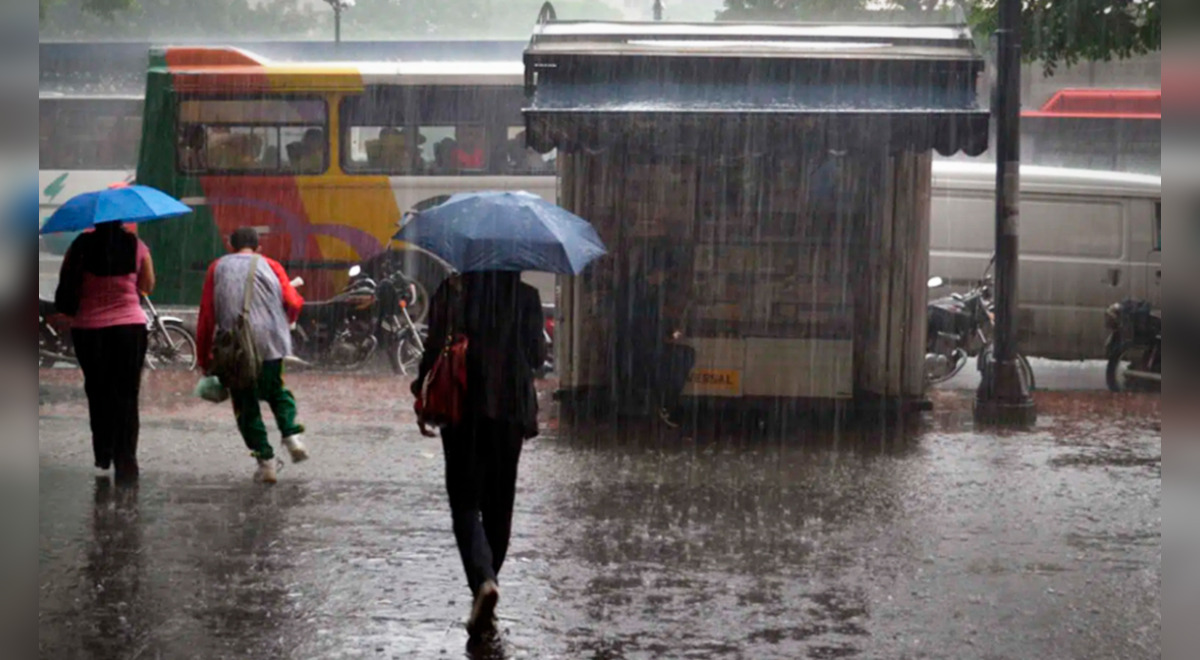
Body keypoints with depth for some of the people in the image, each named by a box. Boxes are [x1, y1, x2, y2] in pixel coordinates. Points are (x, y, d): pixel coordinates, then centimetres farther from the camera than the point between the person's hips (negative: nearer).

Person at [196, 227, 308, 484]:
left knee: (246, 404, 8)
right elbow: (293, 303, 1)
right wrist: (284, 323, 23)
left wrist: (204, 357, 11)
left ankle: (265, 460, 1)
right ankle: (292, 433, 2)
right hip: (271, 342, 1)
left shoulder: (217, 268, 12)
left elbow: (206, 316, 6)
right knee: (275, 389, 24)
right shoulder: (270, 266, 11)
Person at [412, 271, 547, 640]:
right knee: (498, 505, 16)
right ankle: (487, 578, 24)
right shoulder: (525, 296, -2)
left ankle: (483, 580, -23)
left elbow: (436, 348, -6)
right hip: (510, 410, 2)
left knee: (466, 503, -2)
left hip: (463, 407, -2)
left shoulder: (450, 292, -5)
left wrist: (422, 389, 8)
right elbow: (538, 356, 0)